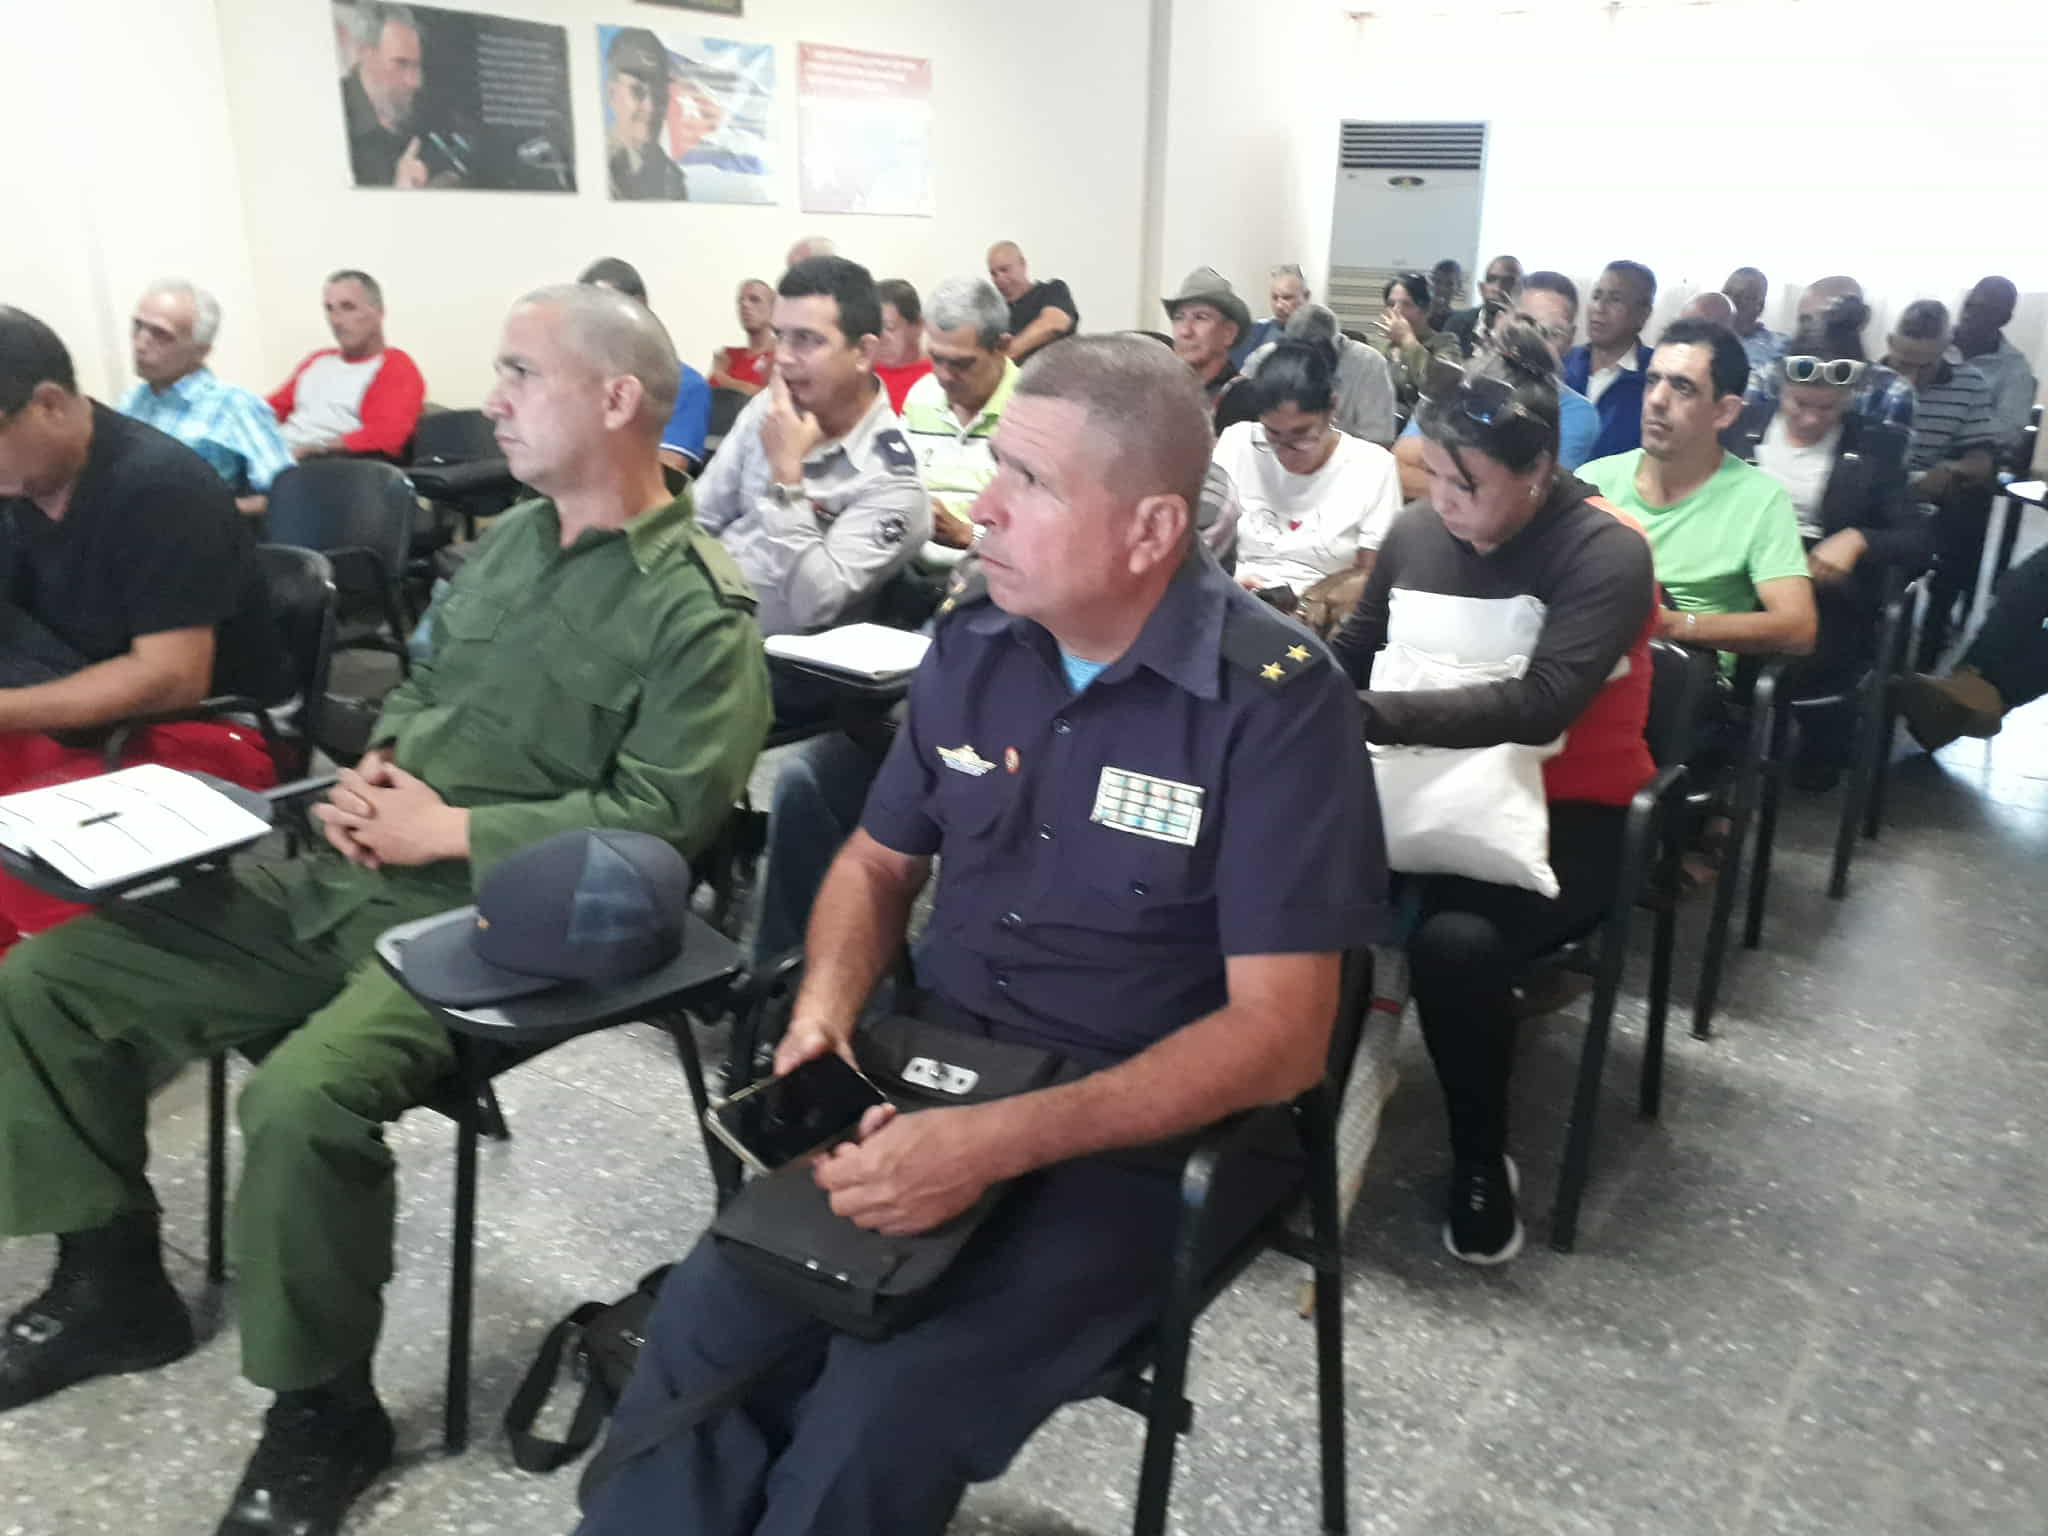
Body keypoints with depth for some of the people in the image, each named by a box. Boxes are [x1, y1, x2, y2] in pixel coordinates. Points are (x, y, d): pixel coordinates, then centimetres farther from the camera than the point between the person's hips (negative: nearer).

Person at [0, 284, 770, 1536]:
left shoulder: (695, 610, -12)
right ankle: (114, 1281, 22)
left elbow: (659, 817, -21)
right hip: (348, 881, 9)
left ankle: (326, 1410, -5)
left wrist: (450, 831, -17)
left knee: (301, 1097, -33)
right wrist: (373, 770, 1)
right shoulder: (512, 539, 14)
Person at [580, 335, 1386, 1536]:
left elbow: (1280, 1037, -19)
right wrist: (829, 1005, -8)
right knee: (701, 1337, -15)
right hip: (926, 1085, 5)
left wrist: (997, 1144, -29)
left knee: (871, 1436, -22)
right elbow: (878, 862, 14)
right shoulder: (975, 646, 2)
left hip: (1138, 1144, -4)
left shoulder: (1279, 701, -15)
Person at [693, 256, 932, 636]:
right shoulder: (767, 408, 5)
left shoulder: (891, 479, -15)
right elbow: (700, 517, 11)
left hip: (771, 648, -7)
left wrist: (786, 472, -22)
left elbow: (813, 605, -23)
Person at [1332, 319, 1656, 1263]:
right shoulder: (1416, 531, 2)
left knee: (1455, 940, -33)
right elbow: (1350, 656, 14)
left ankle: (1481, 1160, -4)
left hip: (1559, 815, -5)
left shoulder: (1606, 555, -14)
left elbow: (1538, 705, -28)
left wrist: (1370, 715, -35)